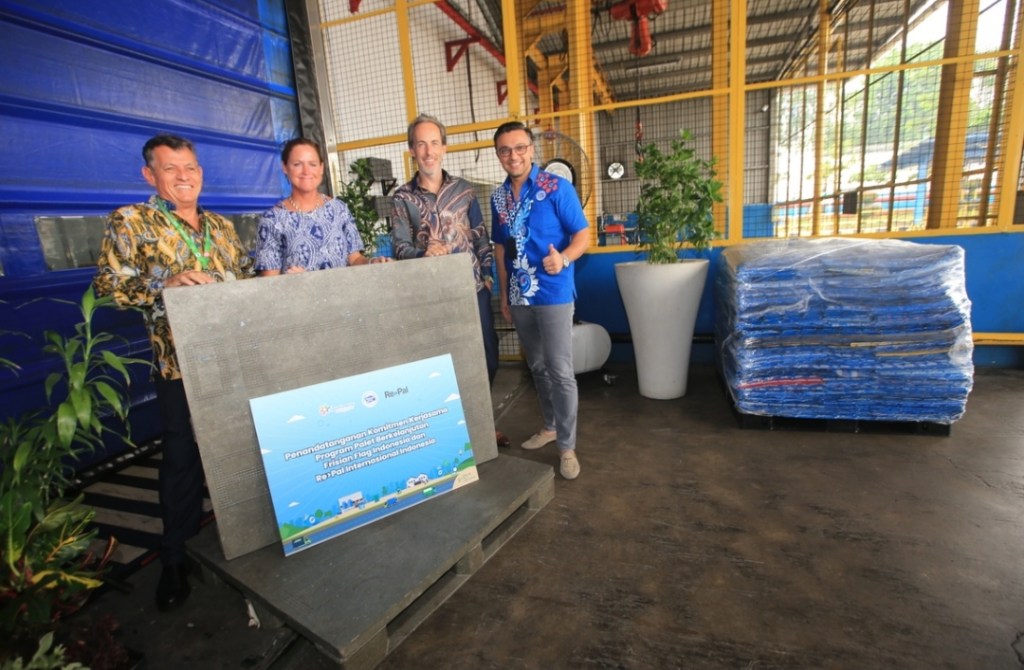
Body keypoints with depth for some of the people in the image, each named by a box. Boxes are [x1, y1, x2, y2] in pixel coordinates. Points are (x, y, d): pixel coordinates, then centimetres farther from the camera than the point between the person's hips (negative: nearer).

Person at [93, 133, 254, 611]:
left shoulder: (221, 225, 14)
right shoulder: (130, 222, -1)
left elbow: (248, 278, 18)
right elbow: (107, 284, -9)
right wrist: (167, 283, -24)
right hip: (181, 363, -4)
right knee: (182, 459, 5)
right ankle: (177, 557, 25)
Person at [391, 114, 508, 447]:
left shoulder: (464, 189, 5)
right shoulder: (402, 197, 0)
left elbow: (481, 237, 9)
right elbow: (399, 247, -4)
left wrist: (488, 275, 3)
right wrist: (423, 252, -24)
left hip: (473, 288, 2)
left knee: (487, 357, 10)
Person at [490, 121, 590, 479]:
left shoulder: (557, 188, -8)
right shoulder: (498, 197, 8)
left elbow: (583, 235, -10)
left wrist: (563, 259, -30)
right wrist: (504, 294, 14)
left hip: (553, 294, -5)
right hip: (519, 297, 6)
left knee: (560, 371, -3)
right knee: (537, 367, 16)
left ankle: (567, 446, 9)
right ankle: (551, 425, 34)